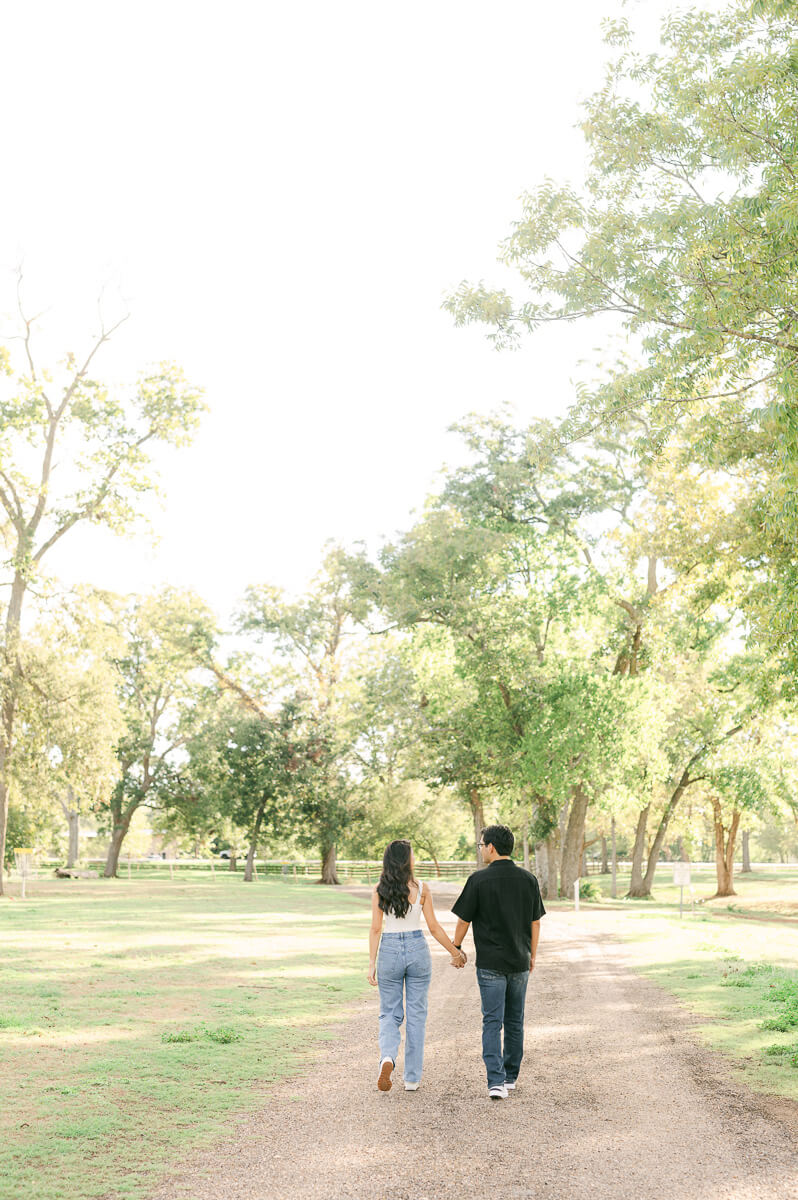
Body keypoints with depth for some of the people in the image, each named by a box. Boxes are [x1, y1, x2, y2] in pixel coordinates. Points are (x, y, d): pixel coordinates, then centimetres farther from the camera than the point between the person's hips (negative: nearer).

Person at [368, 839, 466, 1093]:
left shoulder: (379, 890, -4)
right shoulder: (421, 889, -7)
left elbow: (375, 929, -6)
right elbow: (434, 927, -4)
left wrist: (371, 964, -2)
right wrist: (456, 953, 6)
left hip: (389, 951, 1)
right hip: (417, 950, -1)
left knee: (390, 1014, 12)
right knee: (416, 1014, 10)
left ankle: (387, 1057, -17)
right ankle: (412, 1078, 13)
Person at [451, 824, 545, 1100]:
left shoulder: (479, 880, -11)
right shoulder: (528, 879, 1)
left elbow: (463, 921, -5)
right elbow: (535, 923, 6)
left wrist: (455, 949, 10)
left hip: (490, 963, -4)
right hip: (520, 963, 4)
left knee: (492, 1022, -3)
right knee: (514, 1022, 15)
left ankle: (496, 1081, -14)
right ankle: (510, 1076, 24)